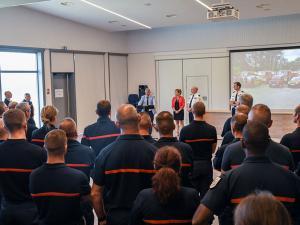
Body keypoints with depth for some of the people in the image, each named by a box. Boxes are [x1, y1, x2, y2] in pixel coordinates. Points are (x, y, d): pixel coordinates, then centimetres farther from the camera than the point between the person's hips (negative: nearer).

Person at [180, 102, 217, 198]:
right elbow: (213, 150, 4)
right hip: (207, 165, 2)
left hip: (191, 165, -1)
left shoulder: (185, 130, -13)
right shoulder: (212, 129, -6)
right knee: (205, 193, 10)